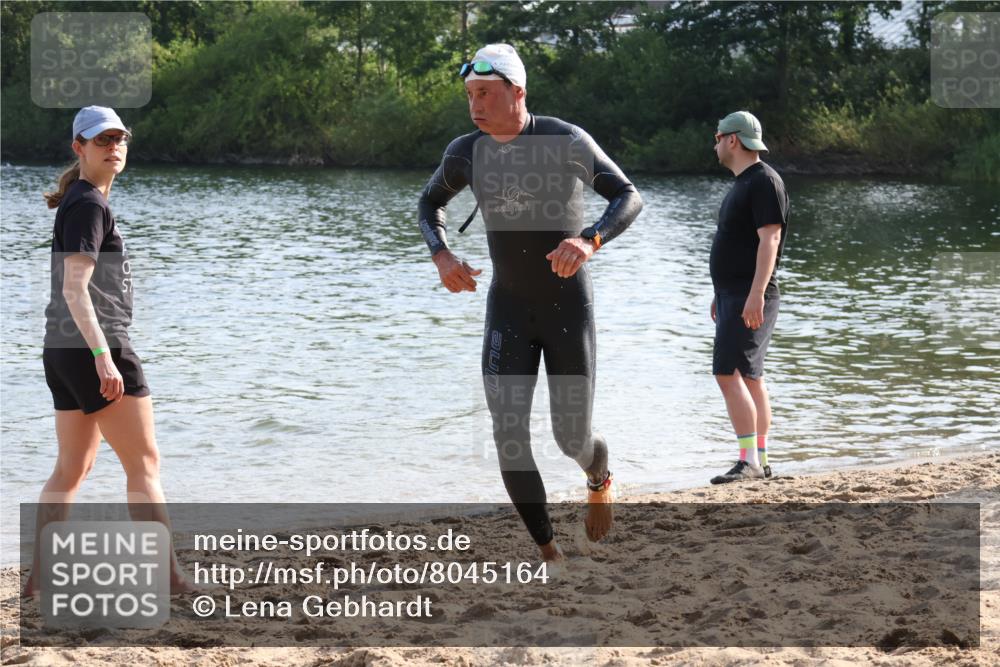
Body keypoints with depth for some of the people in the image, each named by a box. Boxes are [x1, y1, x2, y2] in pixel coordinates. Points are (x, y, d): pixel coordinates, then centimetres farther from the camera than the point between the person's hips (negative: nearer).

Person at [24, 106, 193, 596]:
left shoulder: (82, 201, 18)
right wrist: (103, 356, -26)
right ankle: (171, 577, -4)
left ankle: (39, 576, 14)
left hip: (62, 351, 10)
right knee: (143, 463, -5)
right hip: (95, 345, -10)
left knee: (72, 467, 13)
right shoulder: (89, 204, -12)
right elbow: (75, 289, -20)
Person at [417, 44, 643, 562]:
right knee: (508, 432, -12)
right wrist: (441, 255, -9)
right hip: (508, 307, 3)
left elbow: (629, 198, -13)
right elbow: (429, 204, 13)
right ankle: (548, 553, -1)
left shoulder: (567, 142, -16)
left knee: (572, 439, 0)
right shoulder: (465, 153, -5)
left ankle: (600, 481, 40)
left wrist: (589, 240, -34)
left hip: (569, 306, -3)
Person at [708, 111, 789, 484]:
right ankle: (760, 461, 15)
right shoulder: (743, 183, 18)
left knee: (728, 373, -17)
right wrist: (722, 294, 25)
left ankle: (748, 461, -19)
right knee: (750, 377, 11)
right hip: (734, 295, 11)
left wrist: (756, 295, -28)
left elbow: (769, 239, -21)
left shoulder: (763, 181, -13)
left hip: (749, 297, -11)